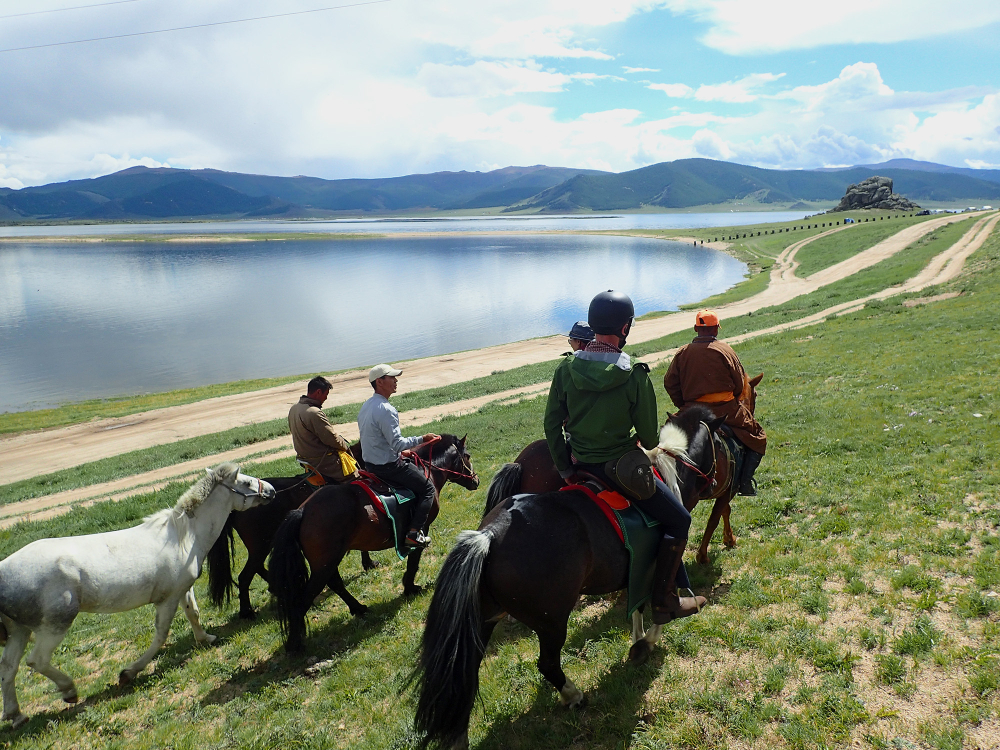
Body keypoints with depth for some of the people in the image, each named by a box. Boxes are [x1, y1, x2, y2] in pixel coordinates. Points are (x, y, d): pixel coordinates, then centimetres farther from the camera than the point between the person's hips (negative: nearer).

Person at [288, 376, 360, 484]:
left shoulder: (293, 408, 2)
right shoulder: (314, 413, -28)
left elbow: (292, 430, 16)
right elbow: (331, 438, -24)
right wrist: (346, 446, -4)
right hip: (322, 461, -10)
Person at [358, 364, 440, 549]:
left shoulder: (366, 406, 8)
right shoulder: (386, 410, -24)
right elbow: (397, 443, -26)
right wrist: (421, 439, -18)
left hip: (371, 463, 10)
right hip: (388, 467, -10)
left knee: (414, 467, 30)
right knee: (427, 488, 1)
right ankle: (414, 533, -6)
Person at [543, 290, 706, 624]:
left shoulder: (567, 367, -6)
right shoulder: (634, 374, -19)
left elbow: (551, 425, -2)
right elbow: (649, 436, -12)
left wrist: (564, 469, 9)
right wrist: (647, 443, 12)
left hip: (580, 466, 6)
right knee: (678, 521, 13)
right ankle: (663, 602, 16)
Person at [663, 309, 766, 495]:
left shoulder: (682, 352, 4)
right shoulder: (724, 349, -5)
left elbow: (669, 383, 3)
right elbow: (740, 384, -1)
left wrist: (683, 405, 14)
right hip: (726, 410, -3)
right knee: (758, 438, 13)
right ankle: (745, 481, 4)